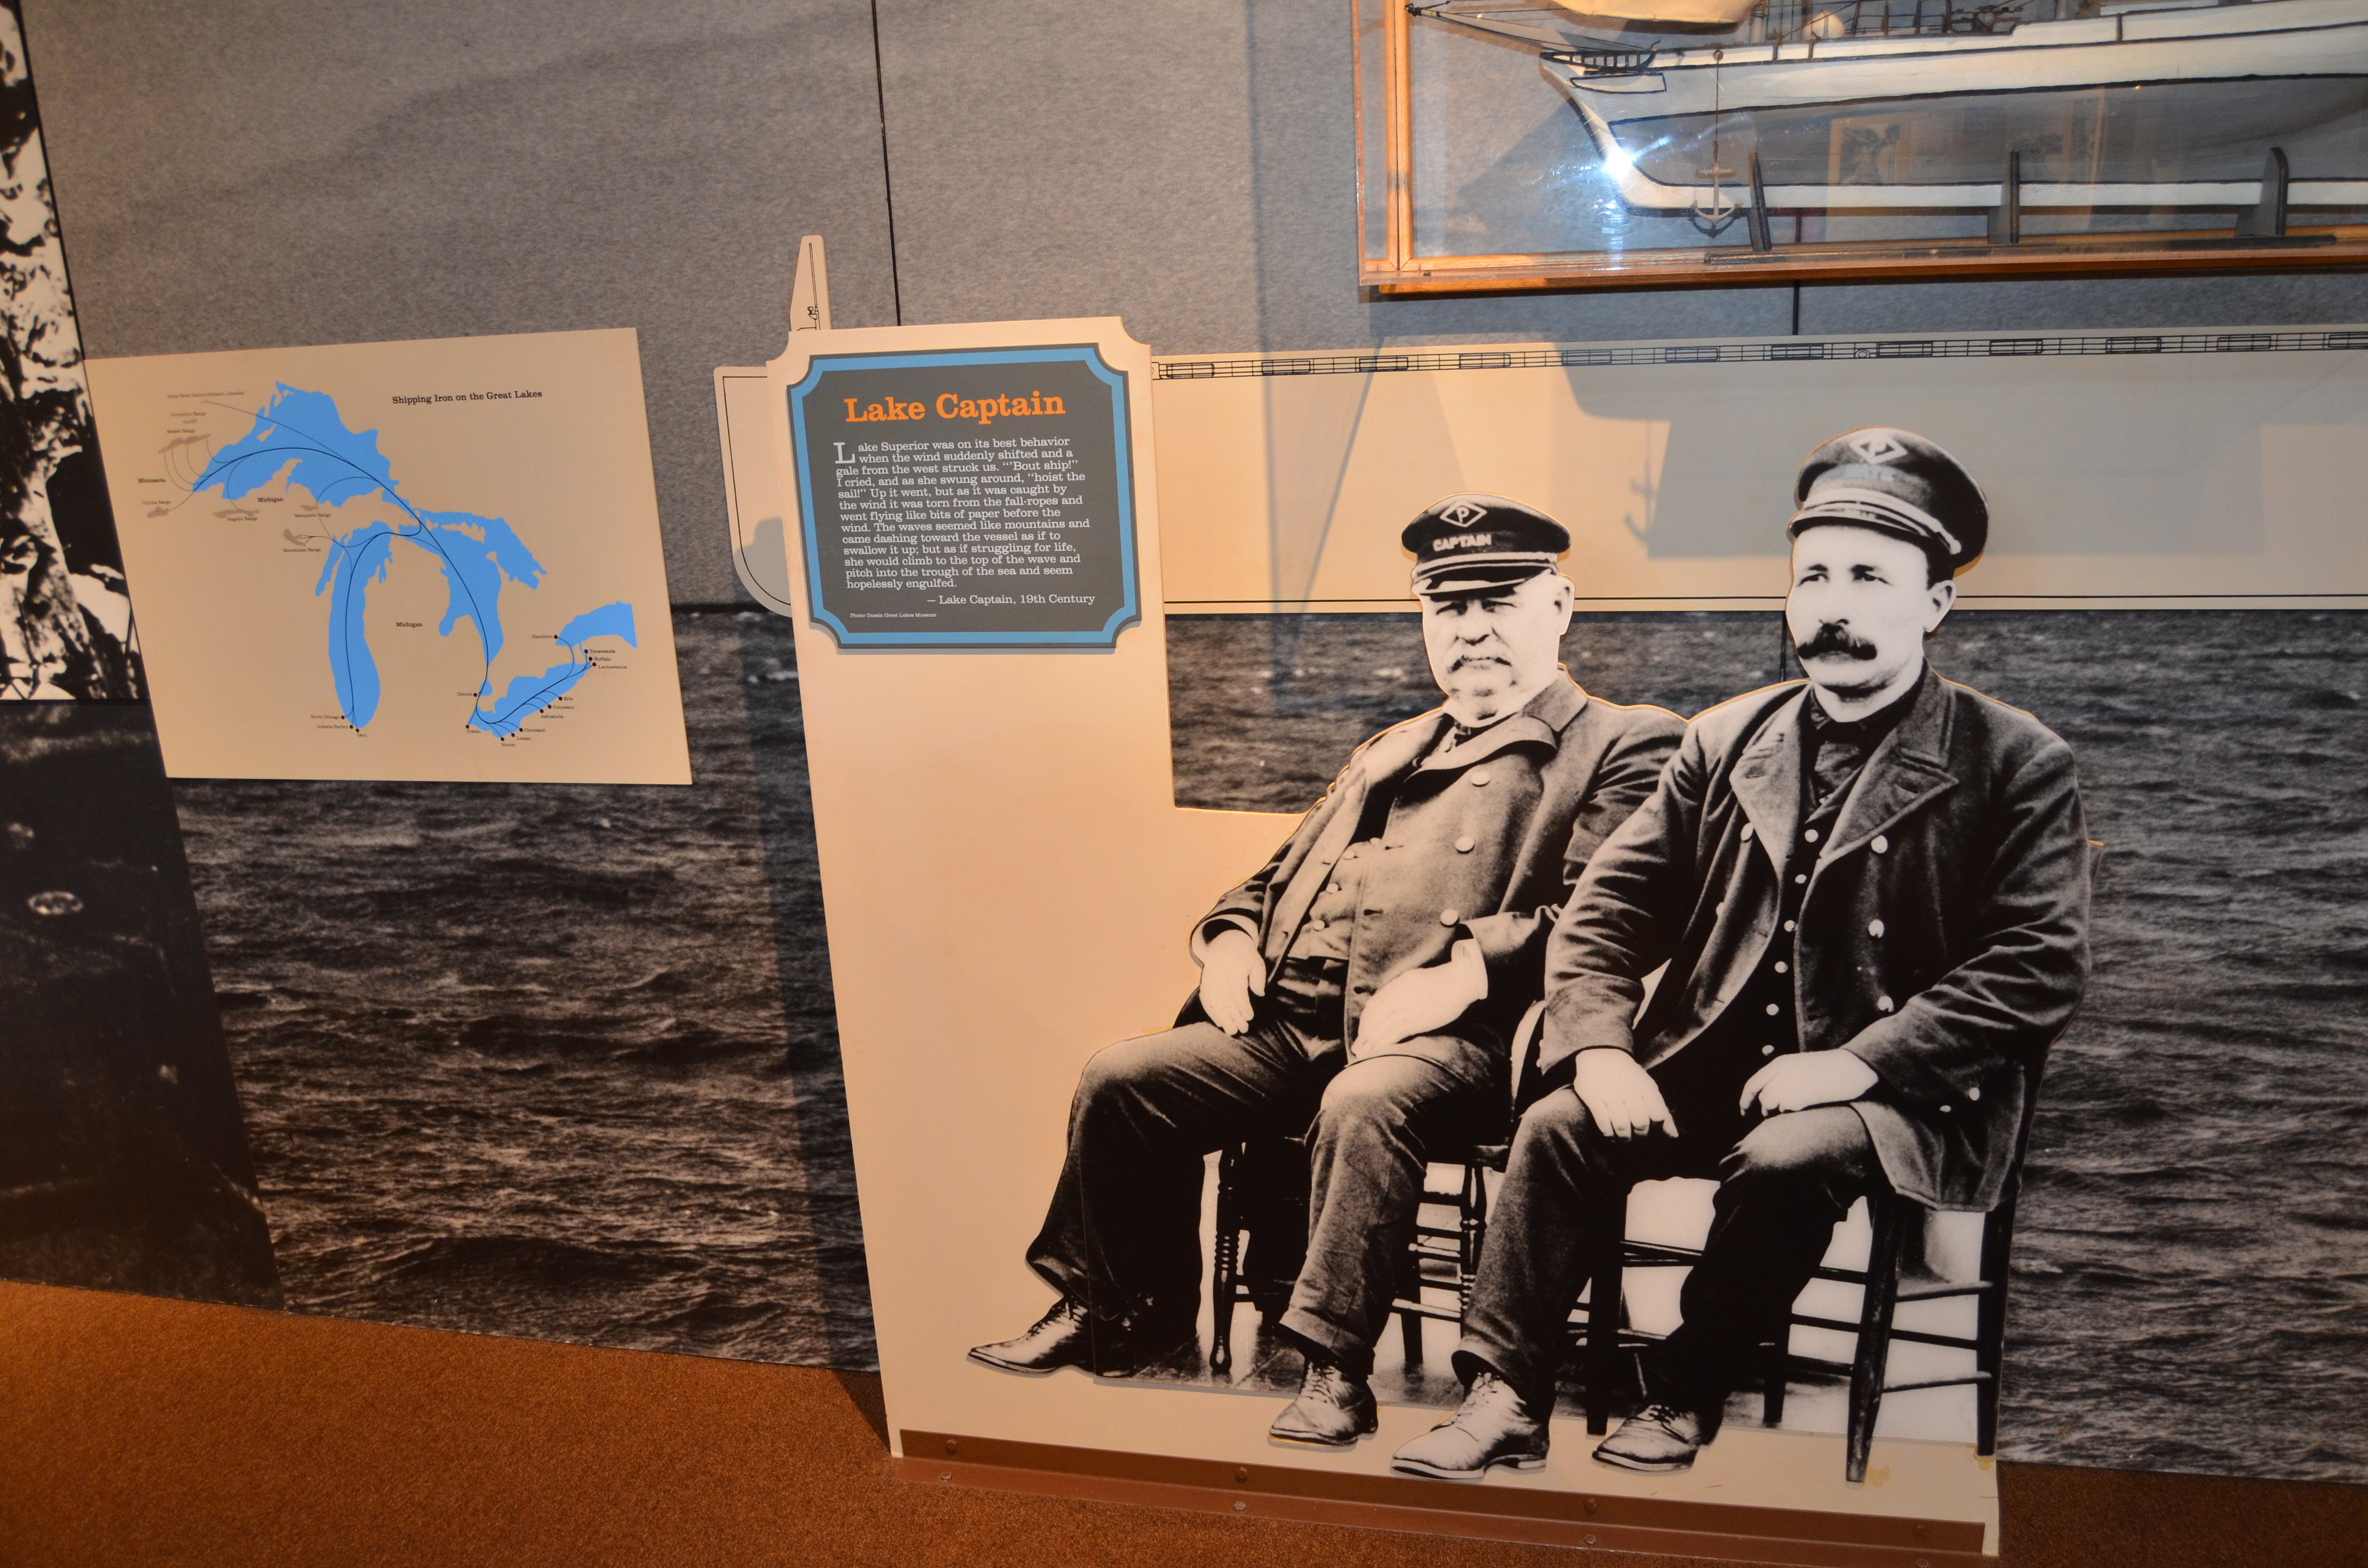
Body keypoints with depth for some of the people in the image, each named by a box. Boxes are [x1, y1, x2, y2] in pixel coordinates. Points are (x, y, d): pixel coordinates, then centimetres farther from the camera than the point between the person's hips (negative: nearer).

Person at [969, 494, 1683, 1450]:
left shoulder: (1624, 745, 7)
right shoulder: (1389, 754, 31)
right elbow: (1282, 873, 33)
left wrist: (1469, 968, -22)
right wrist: (1232, 935, 10)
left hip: (1449, 1038, -7)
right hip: (1296, 1021, 7)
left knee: (1362, 1106, -37)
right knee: (1120, 1080, -7)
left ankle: (1334, 1366, -24)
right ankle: (1114, 1310, 10)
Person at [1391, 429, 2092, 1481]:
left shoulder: (2016, 764, -1)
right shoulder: (1724, 741, 12)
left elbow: (2036, 972, -10)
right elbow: (1606, 912, 8)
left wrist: (1859, 1061, -20)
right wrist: (1601, 1047, -10)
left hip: (1903, 1094, -3)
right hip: (1713, 1070, 4)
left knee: (1787, 1157, -33)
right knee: (1560, 1126, -20)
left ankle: (1687, 1394, -11)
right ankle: (1507, 1399, -13)